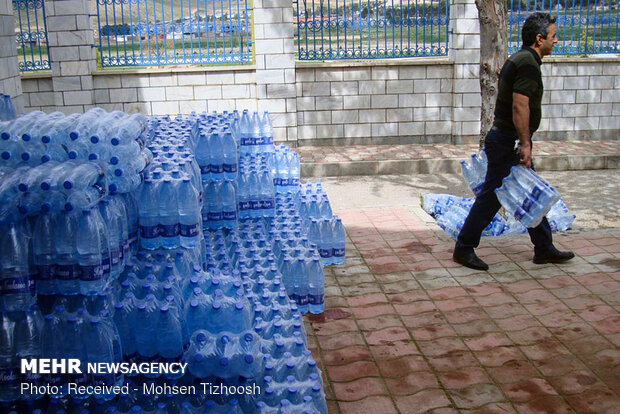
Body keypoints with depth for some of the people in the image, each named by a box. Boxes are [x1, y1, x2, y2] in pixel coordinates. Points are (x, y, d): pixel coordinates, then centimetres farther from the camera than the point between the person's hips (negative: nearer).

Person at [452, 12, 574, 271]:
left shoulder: (520, 60, 15)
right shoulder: (528, 64, -17)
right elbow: (520, 106, -26)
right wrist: (525, 144, -24)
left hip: (505, 140, 11)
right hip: (508, 142, -11)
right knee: (491, 198, -3)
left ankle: (544, 249, 25)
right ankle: (463, 249, 8)